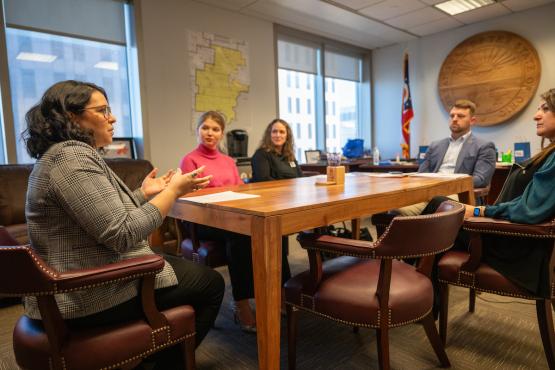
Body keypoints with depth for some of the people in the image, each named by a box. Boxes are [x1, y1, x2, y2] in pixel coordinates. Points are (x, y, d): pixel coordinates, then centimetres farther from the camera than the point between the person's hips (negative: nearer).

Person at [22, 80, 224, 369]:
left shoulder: (63, 154, 12)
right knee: (210, 284, 1)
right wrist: (173, 190, -18)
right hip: (91, 296, -11)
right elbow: (123, 234, -27)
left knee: (189, 269, 24)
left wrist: (143, 193, 9)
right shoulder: (73, 156, -22)